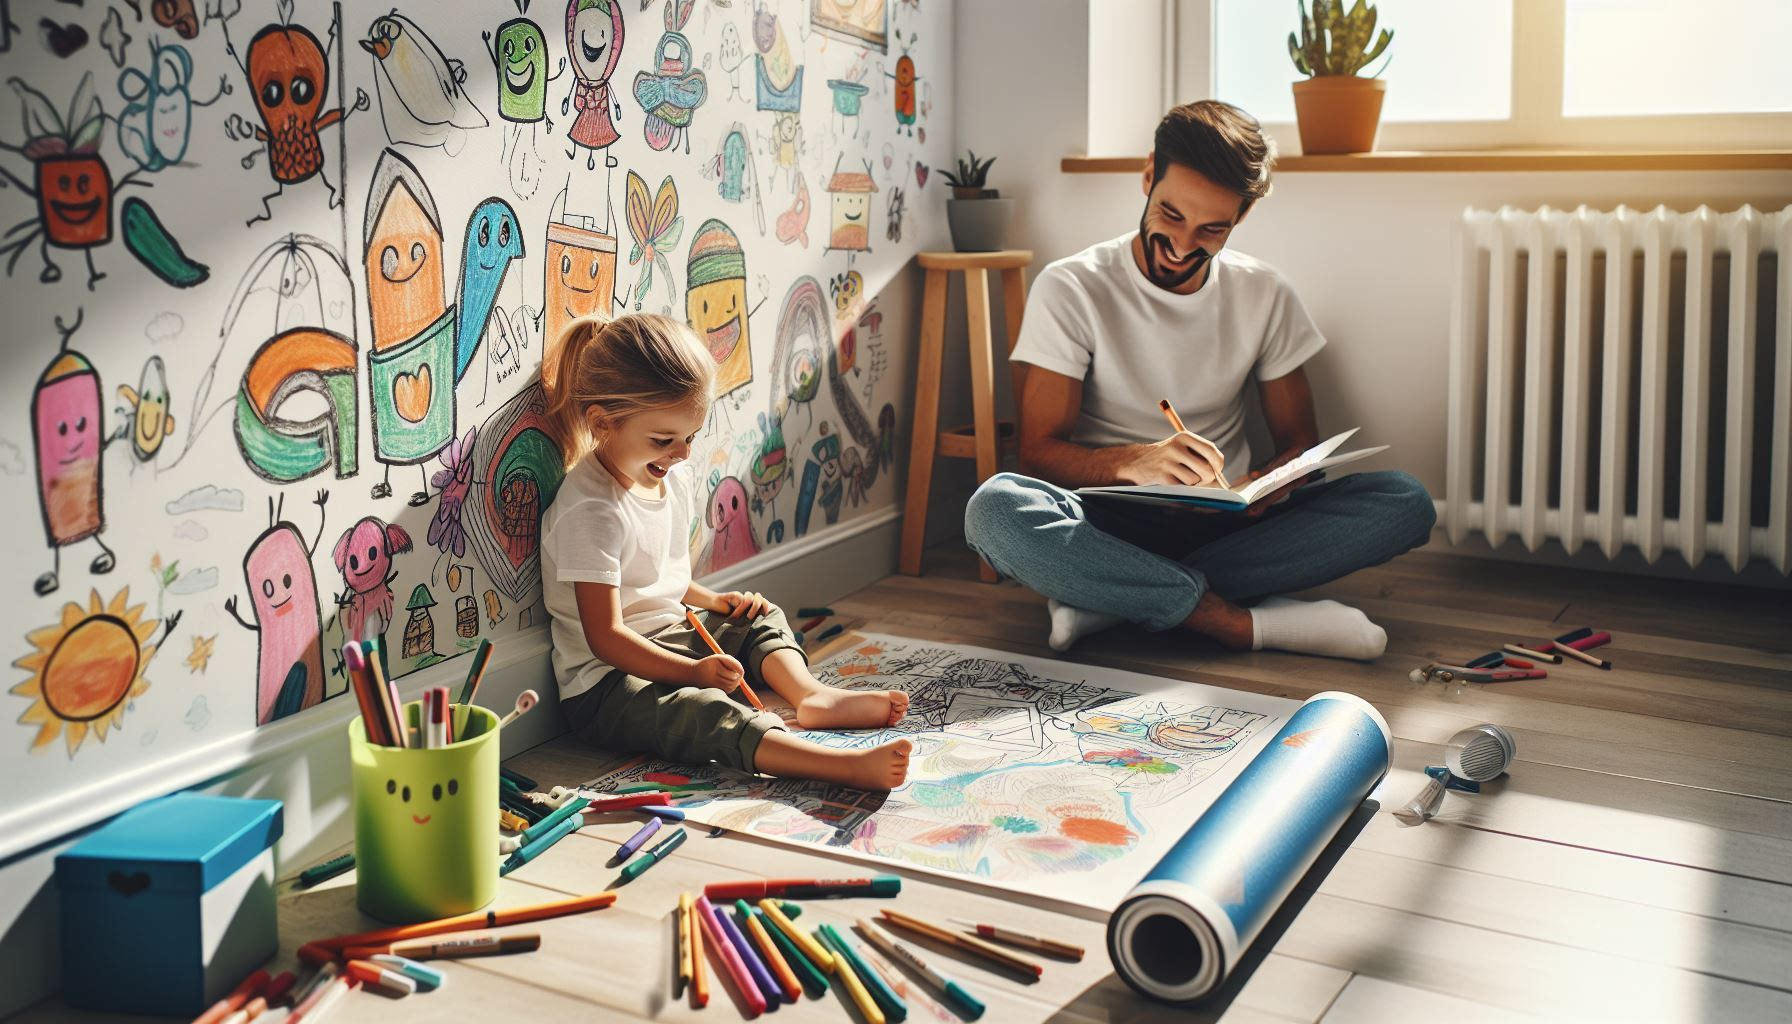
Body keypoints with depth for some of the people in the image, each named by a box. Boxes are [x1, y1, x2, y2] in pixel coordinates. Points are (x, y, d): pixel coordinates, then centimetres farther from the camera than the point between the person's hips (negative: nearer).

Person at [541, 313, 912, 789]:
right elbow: (605, 636, -25)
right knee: (705, 714, -34)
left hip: (671, 642, 10)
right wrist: (693, 671, -32)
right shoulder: (590, 510, -22)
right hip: (606, 684, -10)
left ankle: (810, 694, -12)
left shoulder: (673, 478, 6)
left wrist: (712, 600, 6)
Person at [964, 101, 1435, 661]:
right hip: (1112, 522, -4)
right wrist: (1135, 462, -32)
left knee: (1405, 502, -21)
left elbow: (1299, 441, 10)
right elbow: (1039, 451, -10)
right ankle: (1240, 621, -29)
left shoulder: (1265, 295, 8)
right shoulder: (1071, 289, -4)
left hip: (1227, 523, 4)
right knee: (995, 508, -35)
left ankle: (1111, 600, -26)